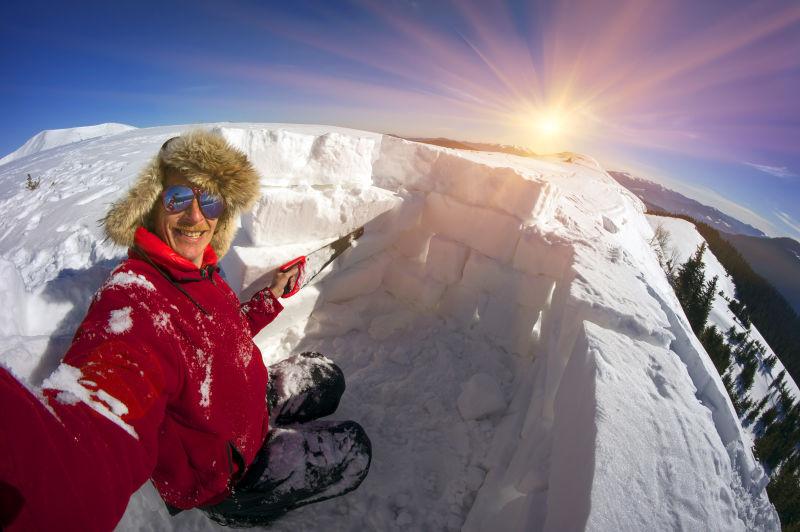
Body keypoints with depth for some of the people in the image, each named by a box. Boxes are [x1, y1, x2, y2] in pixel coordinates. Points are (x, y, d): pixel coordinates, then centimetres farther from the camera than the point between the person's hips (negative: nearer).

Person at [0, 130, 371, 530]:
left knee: (326, 377, 22)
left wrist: (272, 296, 6)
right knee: (352, 449, 9)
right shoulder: (131, 303, -40)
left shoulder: (200, 271, -8)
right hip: (220, 476, -7)